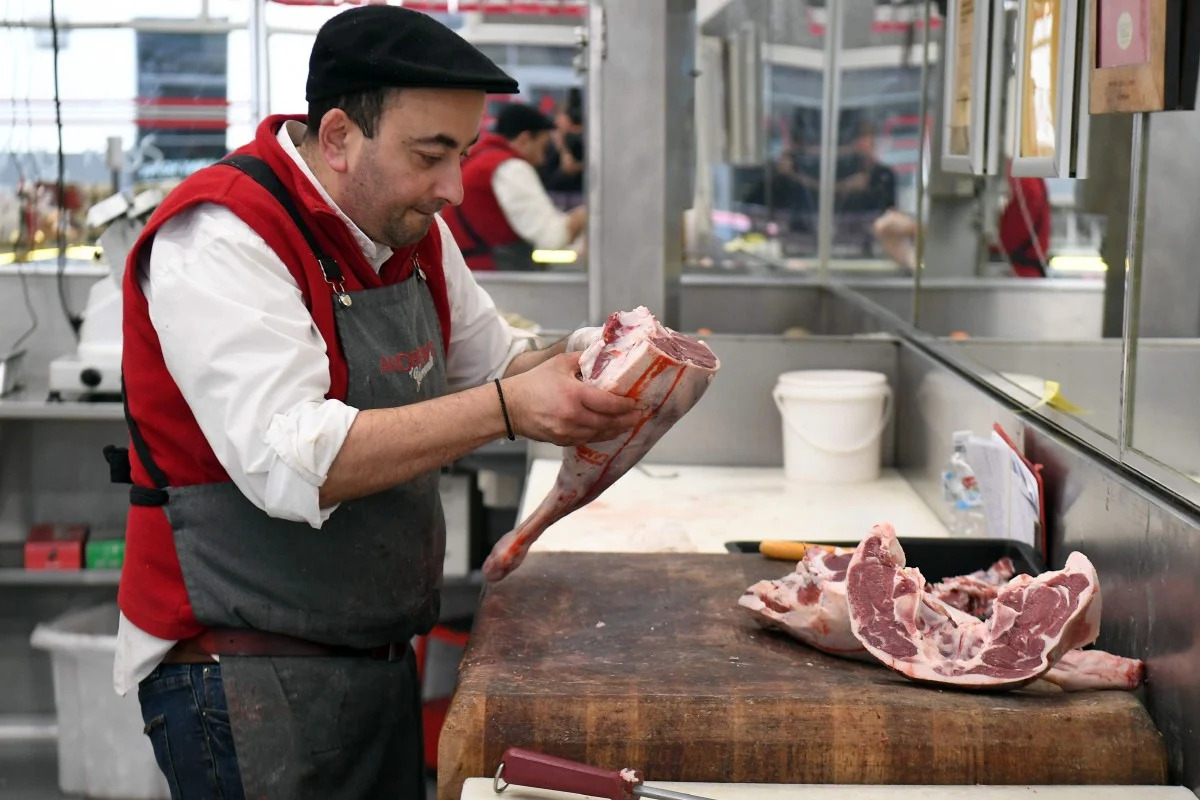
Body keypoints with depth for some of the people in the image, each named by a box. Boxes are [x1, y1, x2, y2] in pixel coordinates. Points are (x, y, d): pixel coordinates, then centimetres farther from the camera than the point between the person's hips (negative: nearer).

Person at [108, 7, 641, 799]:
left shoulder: (410, 225, 5)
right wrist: (507, 409, -29)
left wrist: (577, 369, -3)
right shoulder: (222, 238, -20)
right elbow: (289, 461, -29)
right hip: (245, 674, -8)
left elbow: (491, 359, 19)